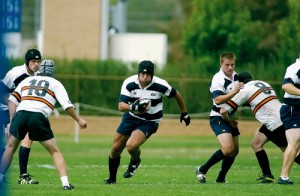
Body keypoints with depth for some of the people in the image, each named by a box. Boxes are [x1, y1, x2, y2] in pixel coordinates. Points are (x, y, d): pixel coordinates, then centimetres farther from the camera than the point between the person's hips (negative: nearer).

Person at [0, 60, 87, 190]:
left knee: (10, 147, 23)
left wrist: (12, 120, 16)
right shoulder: (55, 84, 19)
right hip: (39, 116, -2)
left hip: (21, 113, 2)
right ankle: (65, 183, -5)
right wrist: (78, 120, 16)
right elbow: (66, 105, 7)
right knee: (55, 151, 8)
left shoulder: (27, 80, 26)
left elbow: (12, 99, 16)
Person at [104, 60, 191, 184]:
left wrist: (184, 113, 11)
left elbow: (176, 95, -1)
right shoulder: (129, 83, -17)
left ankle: (135, 161, 9)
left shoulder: (160, 85, -20)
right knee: (115, 149, 6)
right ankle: (112, 178, 31)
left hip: (149, 122, -3)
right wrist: (133, 107, -44)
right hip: (131, 117, 3)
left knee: (131, 146, -27)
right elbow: (121, 106, -22)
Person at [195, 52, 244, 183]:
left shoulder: (235, 76, 8)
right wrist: (234, 92, -41)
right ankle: (202, 170, -9)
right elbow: (217, 100, -34)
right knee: (228, 148, -23)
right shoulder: (218, 80, -20)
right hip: (218, 118, -9)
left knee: (234, 151, 11)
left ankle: (221, 179, 23)